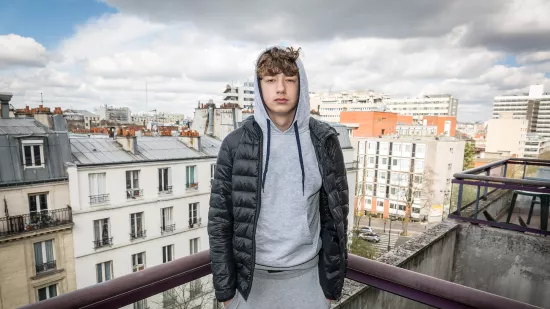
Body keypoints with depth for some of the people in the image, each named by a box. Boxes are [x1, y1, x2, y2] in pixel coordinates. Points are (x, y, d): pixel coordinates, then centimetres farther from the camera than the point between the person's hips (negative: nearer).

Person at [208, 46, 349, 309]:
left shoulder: (324, 141, -6)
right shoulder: (236, 144, -9)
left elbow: (335, 213, 0)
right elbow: (220, 218, -5)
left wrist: (332, 279, 1)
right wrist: (224, 286, -3)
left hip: (306, 275, 1)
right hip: (251, 276, 0)